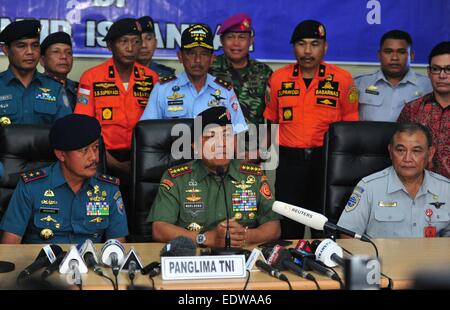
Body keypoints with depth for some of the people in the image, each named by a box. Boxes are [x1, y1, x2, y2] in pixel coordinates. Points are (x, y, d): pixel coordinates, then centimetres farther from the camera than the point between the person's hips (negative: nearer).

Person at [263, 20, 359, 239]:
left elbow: (350, 123, 5)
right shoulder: (278, 78, 5)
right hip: (289, 160, 1)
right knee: (288, 227, 5)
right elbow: (271, 120, 15)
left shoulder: (342, 79, 0)